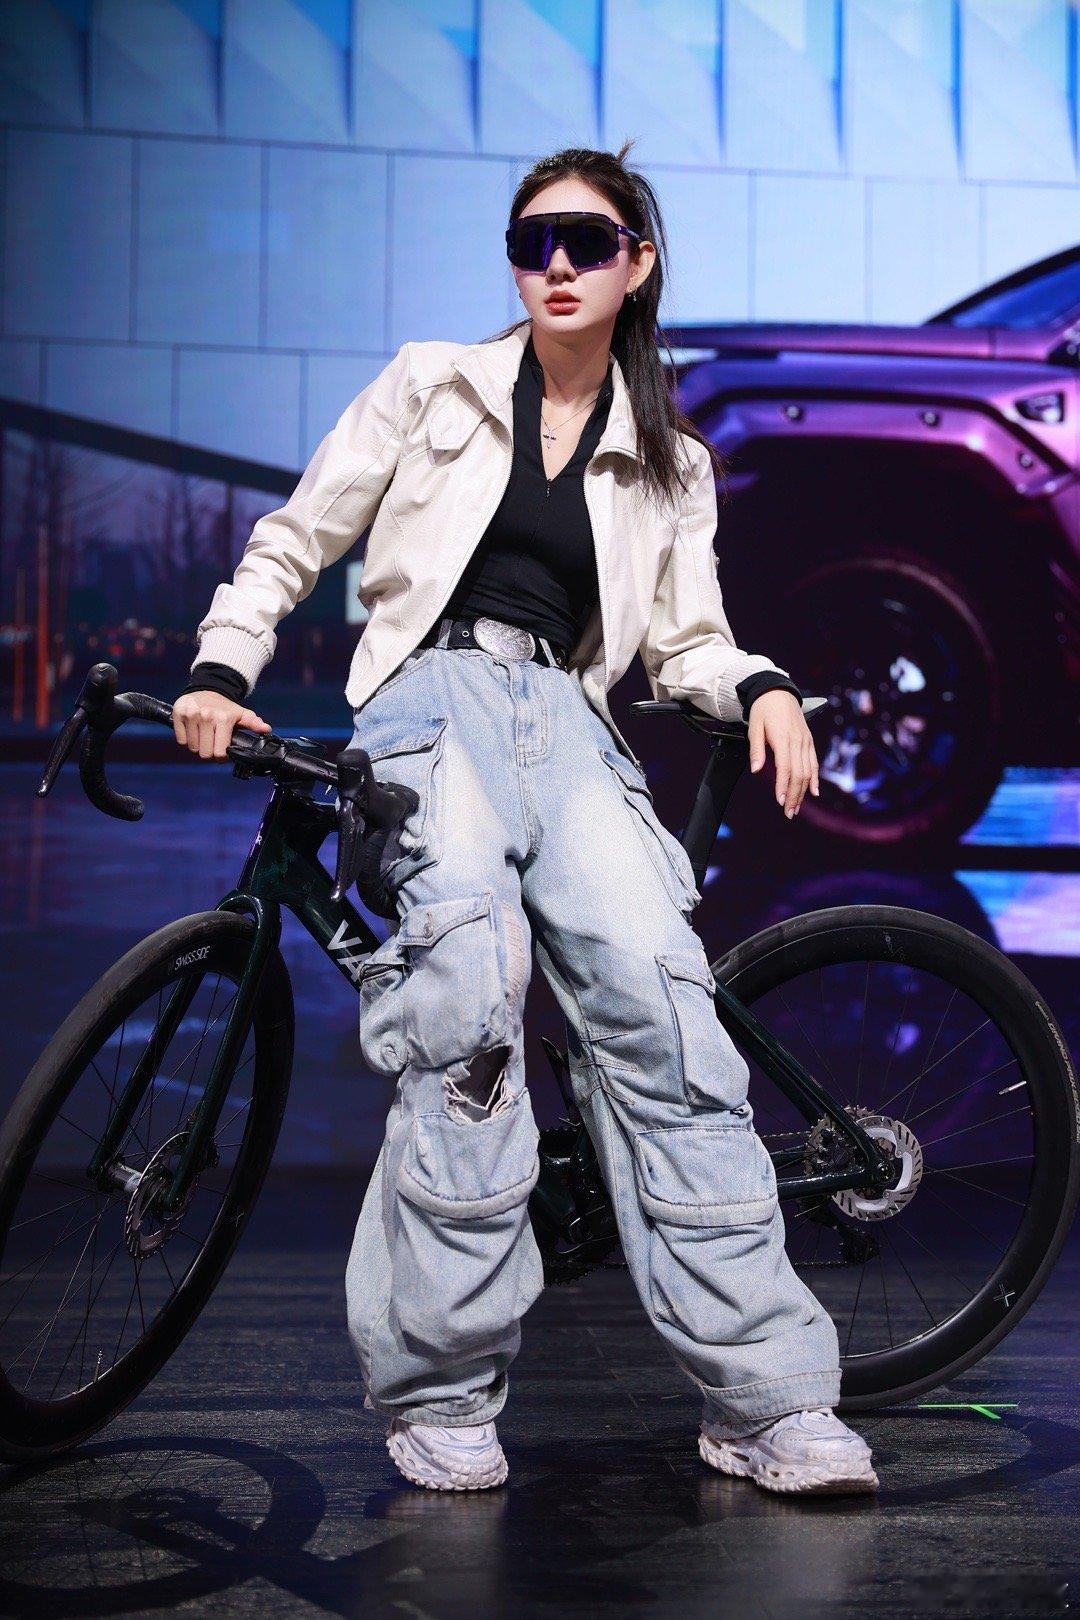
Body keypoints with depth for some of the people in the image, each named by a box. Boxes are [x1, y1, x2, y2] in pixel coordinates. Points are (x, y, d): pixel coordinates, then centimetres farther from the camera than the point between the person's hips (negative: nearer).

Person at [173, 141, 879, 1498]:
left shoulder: (669, 464, 22)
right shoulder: (432, 385, 15)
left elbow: (685, 641, 17)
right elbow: (295, 539, 15)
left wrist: (761, 686, -5)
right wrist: (221, 670, 0)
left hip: (567, 723, 2)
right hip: (430, 697, -2)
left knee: (656, 991, -23)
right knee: (470, 977, -31)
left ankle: (764, 1398, -23)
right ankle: (441, 1389, -26)